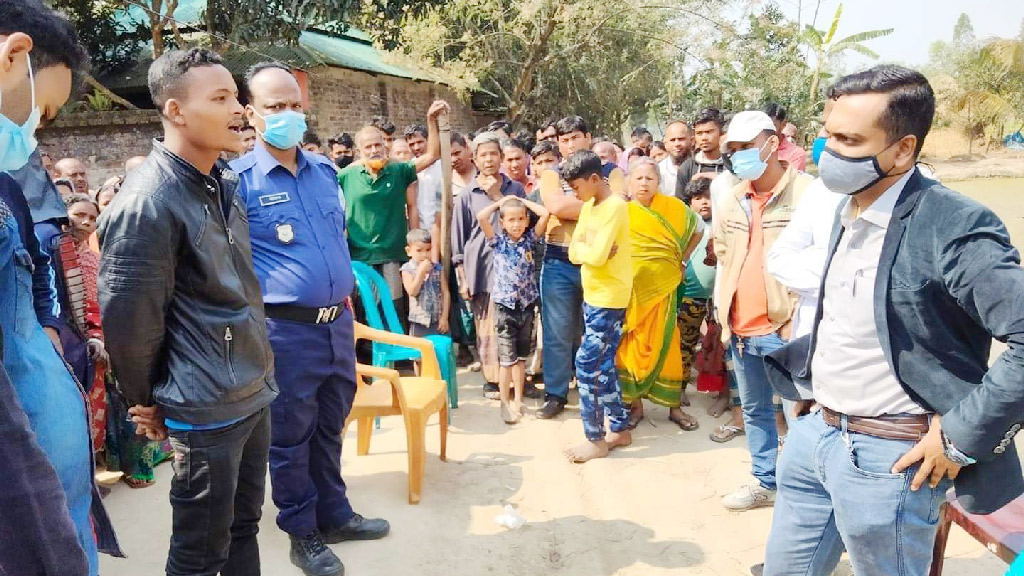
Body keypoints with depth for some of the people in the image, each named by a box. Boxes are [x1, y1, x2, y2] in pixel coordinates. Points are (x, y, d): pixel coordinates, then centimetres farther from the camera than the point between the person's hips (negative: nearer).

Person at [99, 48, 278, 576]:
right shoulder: (147, 202, -19)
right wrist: (147, 402, -1)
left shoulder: (225, 182, 8)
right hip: (207, 411, -7)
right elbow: (129, 323, -16)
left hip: (255, 393, 8)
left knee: (243, 527, 21)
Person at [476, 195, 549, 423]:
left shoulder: (529, 239, 2)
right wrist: (499, 202, -2)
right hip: (504, 306, -2)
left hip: (527, 305, 3)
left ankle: (518, 400, 23)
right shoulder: (497, 241, -3)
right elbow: (481, 217, -16)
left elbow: (545, 213, -8)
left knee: (521, 356, 13)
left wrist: (522, 200, 2)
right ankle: (505, 402, 11)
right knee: (507, 358, -1)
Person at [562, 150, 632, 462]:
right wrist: (589, 250, -14)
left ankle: (596, 439, 5)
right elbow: (574, 252, 6)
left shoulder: (615, 206, -17)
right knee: (604, 365, 14)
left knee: (586, 365, -6)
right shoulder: (588, 207, 11)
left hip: (609, 299, -9)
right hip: (593, 296, 9)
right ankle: (620, 429, 26)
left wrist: (582, 249, -5)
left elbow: (597, 255, -25)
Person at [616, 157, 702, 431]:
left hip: (661, 287, 0)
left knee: (663, 344, 4)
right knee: (630, 345, 2)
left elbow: (699, 227, 17)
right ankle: (635, 404, 14)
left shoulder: (672, 207, 1)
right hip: (629, 289, 0)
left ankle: (674, 405, 15)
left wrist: (682, 258, 11)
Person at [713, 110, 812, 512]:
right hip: (740, 328, 8)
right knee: (754, 409, 19)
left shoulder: (805, 194, -11)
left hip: (785, 328, -7)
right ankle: (765, 483, 35)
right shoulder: (733, 202, 11)